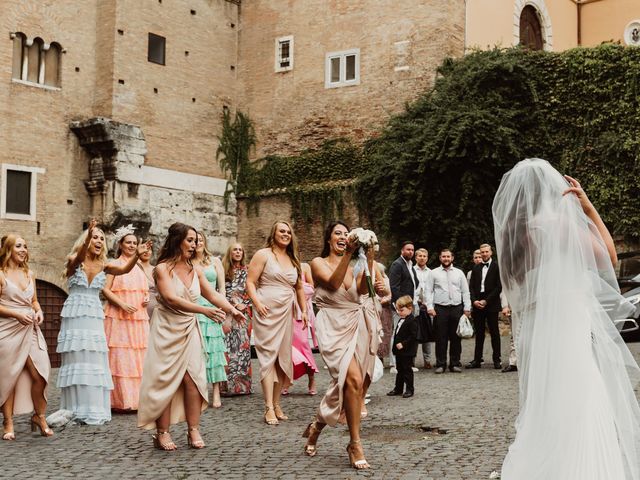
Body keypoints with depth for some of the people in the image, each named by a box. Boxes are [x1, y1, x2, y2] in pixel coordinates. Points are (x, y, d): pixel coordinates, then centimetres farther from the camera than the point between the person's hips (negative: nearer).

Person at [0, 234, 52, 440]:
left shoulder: (29, 274, 12)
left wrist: (39, 312, 0)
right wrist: (17, 315, -18)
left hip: (30, 330, 4)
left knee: (40, 375, -4)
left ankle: (39, 417, 15)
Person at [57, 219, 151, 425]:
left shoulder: (103, 265, 6)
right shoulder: (74, 261, -3)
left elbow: (124, 269, -12)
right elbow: (78, 258, -27)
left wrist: (137, 254, -31)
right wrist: (87, 237, -45)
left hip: (94, 318, 3)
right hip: (74, 317, -3)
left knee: (95, 362, 2)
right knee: (76, 361, 0)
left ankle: (94, 409, 8)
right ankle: (75, 410, 6)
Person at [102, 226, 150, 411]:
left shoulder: (138, 267, 18)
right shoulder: (115, 265, 1)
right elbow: (105, 289, -7)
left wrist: (146, 299, 6)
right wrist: (122, 304, -18)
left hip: (139, 319, 6)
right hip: (119, 318, -6)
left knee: (139, 357, 4)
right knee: (120, 357, -8)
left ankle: (138, 399, 9)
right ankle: (122, 400, -6)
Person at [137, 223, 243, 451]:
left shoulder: (195, 271, 6)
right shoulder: (163, 268, -10)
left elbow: (213, 295, 4)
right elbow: (171, 299, -23)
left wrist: (232, 309, -15)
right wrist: (204, 310, -32)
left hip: (189, 330, 4)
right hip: (167, 329, -4)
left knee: (192, 378, -3)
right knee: (165, 380, -2)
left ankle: (193, 431, 3)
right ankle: (162, 433, 7)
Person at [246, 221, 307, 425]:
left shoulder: (293, 259, 17)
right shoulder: (263, 254, -1)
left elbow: (299, 288, 23)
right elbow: (250, 282, -6)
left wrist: (304, 310, 14)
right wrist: (257, 303, -19)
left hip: (286, 314, 6)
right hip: (267, 312, -6)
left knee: (283, 358, 6)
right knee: (268, 357, -9)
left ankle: (276, 404, 16)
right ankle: (269, 408, -9)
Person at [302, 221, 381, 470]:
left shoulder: (353, 264, 15)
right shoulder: (319, 262, 4)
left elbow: (362, 289, -3)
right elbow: (333, 283, -15)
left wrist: (369, 259, -11)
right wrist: (347, 254, -19)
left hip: (357, 325, 5)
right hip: (333, 326, -5)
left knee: (347, 384, 3)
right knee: (354, 380, -22)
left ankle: (318, 424, 27)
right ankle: (355, 444, -14)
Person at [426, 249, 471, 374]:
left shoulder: (459, 273, 11)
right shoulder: (434, 273, 7)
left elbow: (465, 292, 10)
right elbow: (429, 291, 4)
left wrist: (467, 308, 1)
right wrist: (430, 307, -6)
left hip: (457, 308, 2)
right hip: (440, 308, -1)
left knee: (456, 337, 4)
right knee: (441, 338, -1)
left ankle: (455, 364, 11)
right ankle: (440, 364, 4)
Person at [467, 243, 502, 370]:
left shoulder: (497, 267, 0)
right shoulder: (476, 268, 14)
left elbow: (499, 287, -6)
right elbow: (471, 286, 11)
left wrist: (486, 301, -11)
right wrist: (474, 300, -5)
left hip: (491, 304, -4)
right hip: (477, 304, 4)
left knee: (494, 332, 1)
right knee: (479, 333, 7)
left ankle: (497, 360, 6)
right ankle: (477, 360, 9)